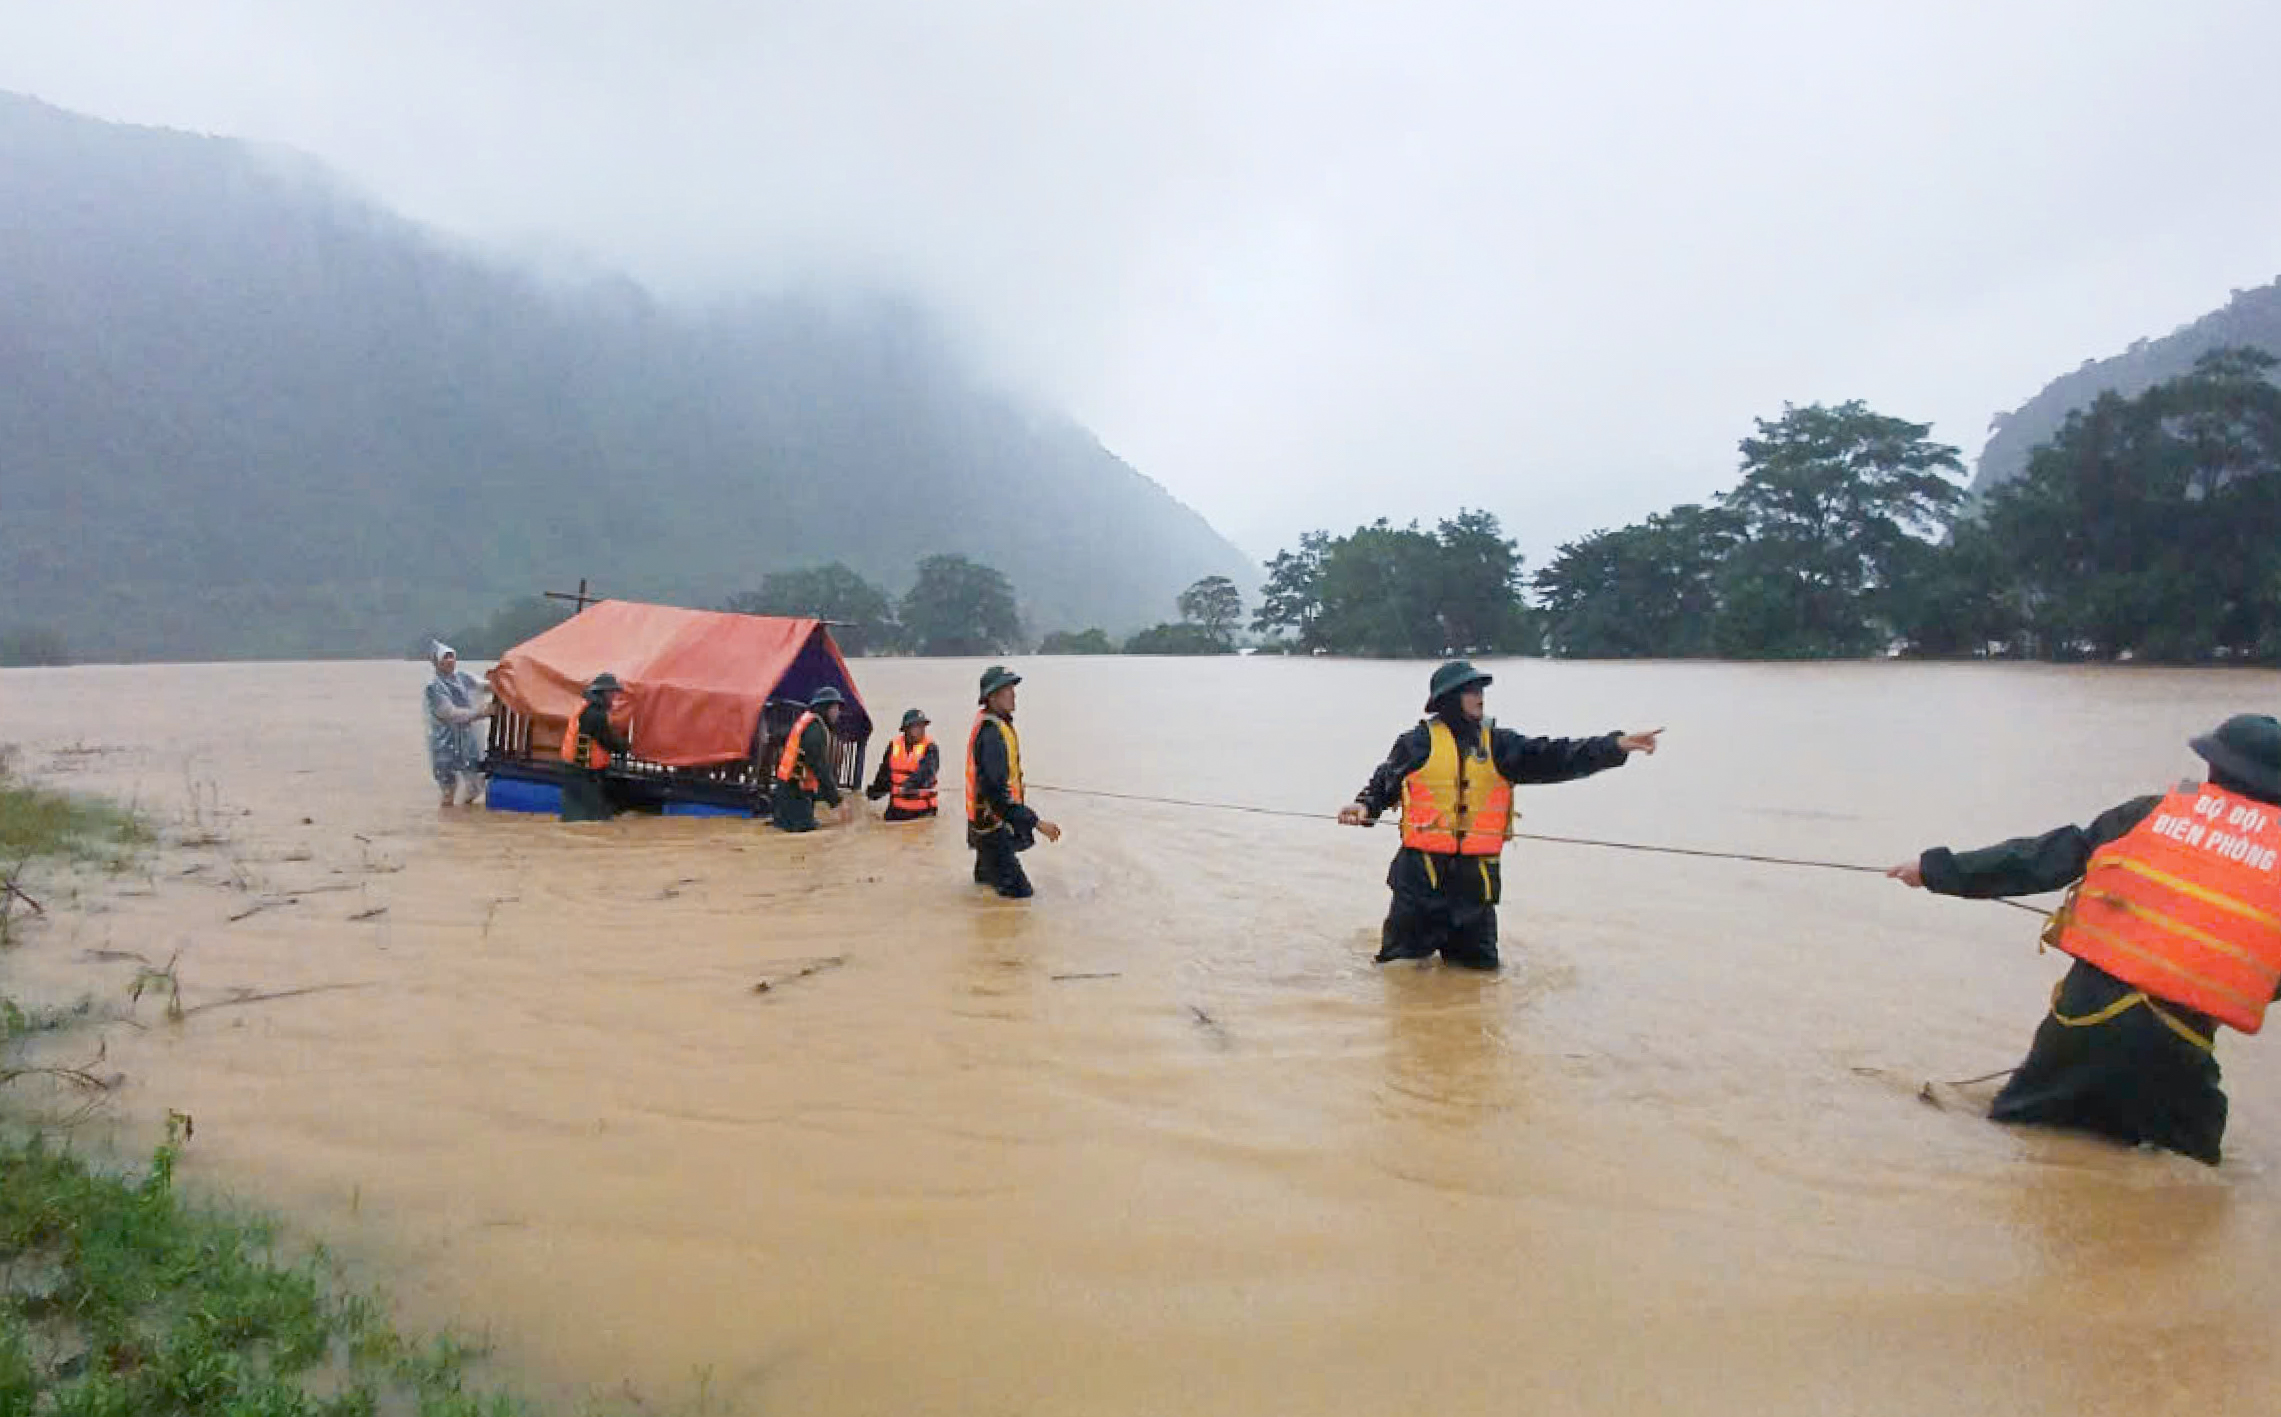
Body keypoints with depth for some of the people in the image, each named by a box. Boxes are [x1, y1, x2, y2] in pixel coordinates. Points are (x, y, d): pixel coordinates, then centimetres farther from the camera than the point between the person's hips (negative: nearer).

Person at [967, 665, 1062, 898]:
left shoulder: (986, 721, 5)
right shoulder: (992, 734, -27)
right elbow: (997, 792, -33)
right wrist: (1037, 823, -33)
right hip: (992, 824, -10)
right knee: (1020, 892, -11)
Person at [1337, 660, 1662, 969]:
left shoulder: (1498, 744, 7)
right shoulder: (1418, 743, 0)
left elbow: (1551, 758, 0)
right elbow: (1383, 783, 8)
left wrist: (1617, 746, -9)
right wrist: (1365, 807, -13)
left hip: (1476, 874, 3)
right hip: (1422, 870, -3)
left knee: (1480, 962, 11)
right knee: (1403, 960, 3)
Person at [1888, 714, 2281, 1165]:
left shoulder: (2154, 813, 3)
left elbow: (2036, 861, 4)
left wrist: (1938, 869, 11)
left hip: (2091, 1012, 1)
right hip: (2177, 1046, 0)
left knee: (2012, 1130, 17)